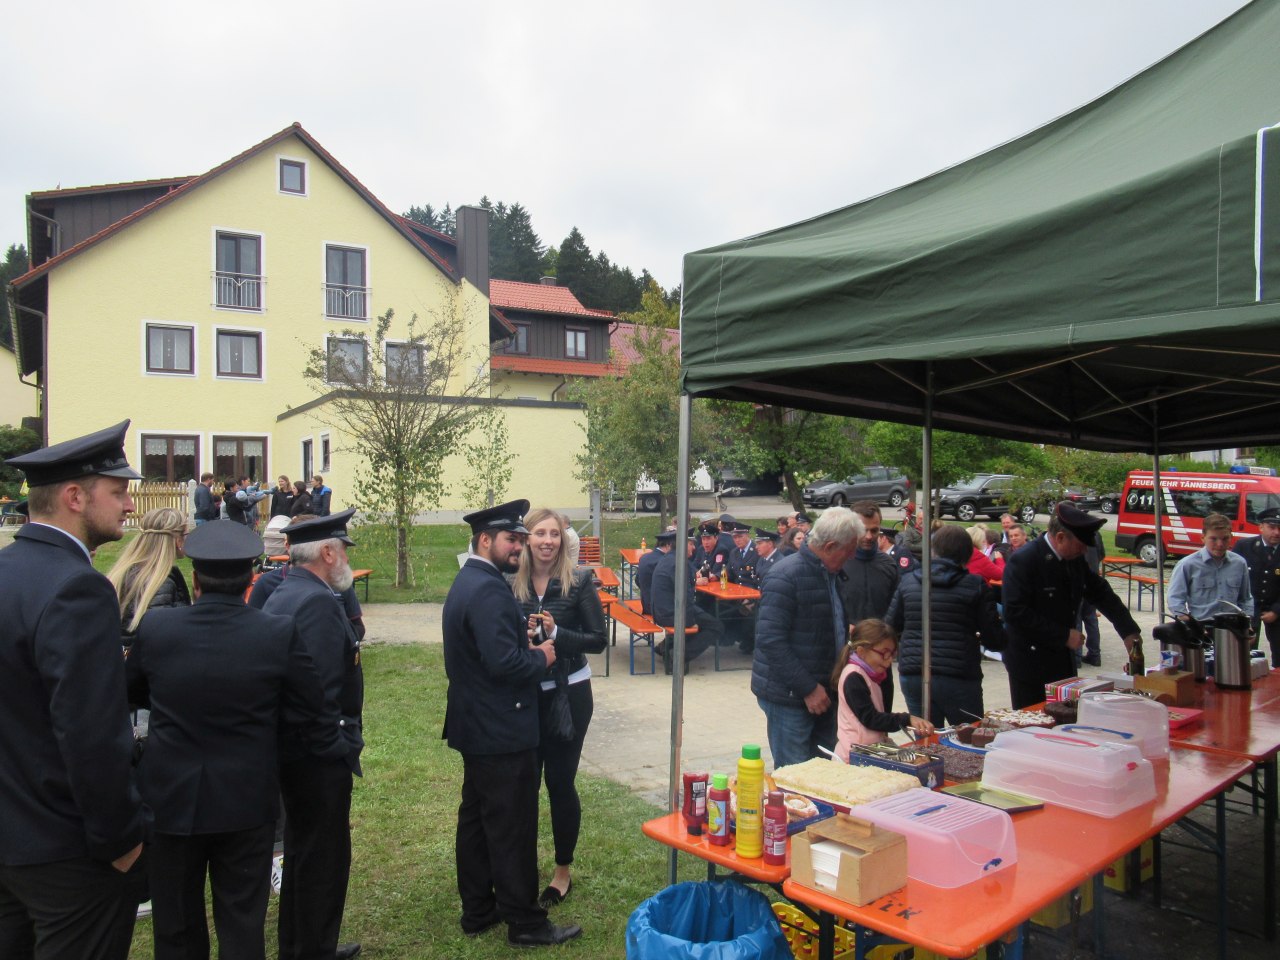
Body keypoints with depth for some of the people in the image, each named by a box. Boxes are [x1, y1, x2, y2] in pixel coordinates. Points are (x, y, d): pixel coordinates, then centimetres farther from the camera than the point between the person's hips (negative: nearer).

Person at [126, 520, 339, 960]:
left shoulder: (154, 626, -10)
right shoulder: (279, 633, -16)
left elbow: (131, 692, 8)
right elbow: (315, 709, -8)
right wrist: (336, 750, 8)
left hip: (170, 798, 2)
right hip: (247, 802, -1)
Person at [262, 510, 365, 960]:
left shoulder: (281, 595, 10)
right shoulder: (319, 602, -22)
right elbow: (320, 690, -28)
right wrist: (341, 747, -19)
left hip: (290, 748, 10)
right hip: (319, 754, -10)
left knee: (302, 850, 23)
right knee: (325, 856, 5)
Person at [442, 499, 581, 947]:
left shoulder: (467, 582, 10)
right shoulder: (490, 590, -23)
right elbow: (504, 663, -30)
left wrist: (524, 639, 2)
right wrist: (541, 658, -13)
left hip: (474, 726, 11)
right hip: (502, 731, -11)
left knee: (476, 818, 18)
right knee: (513, 828, 1)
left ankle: (477, 910, 31)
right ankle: (525, 922, 14)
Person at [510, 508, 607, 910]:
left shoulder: (578, 582, -8)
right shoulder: (510, 585, -1)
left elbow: (599, 639, -9)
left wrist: (556, 633, -22)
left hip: (568, 693, -2)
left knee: (559, 782, 6)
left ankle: (563, 870, 25)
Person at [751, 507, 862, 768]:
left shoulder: (830, 574, 12)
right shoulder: (786, 576, -18)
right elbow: (770, 640, -23)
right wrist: (808, 688, -21)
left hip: (821, 692, 8)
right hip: (789, 696, -8)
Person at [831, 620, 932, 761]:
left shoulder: (873, 674, 13)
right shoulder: (853, 677, -15)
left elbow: (885, 710, 7)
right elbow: (870, 719, -19)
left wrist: (886, 670, 4)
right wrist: (907, 720, -26)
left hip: (874, 748, 8)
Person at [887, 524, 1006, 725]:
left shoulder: (908, 581, 4)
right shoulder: (976, 586, -4)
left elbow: (892, 626, 11)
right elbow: (995, 640, -5)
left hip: (912, 676, 3)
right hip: (958, 678, -3)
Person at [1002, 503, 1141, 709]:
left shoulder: (1075, 559, 5)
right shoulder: (1023, 561, -19)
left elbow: (1100, 592, 14)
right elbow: (1015, 612, -24)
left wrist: (1129, 630, 4)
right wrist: (1064, 636, -21)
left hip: (1063, 657, 8)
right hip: (1030, 659, -7)